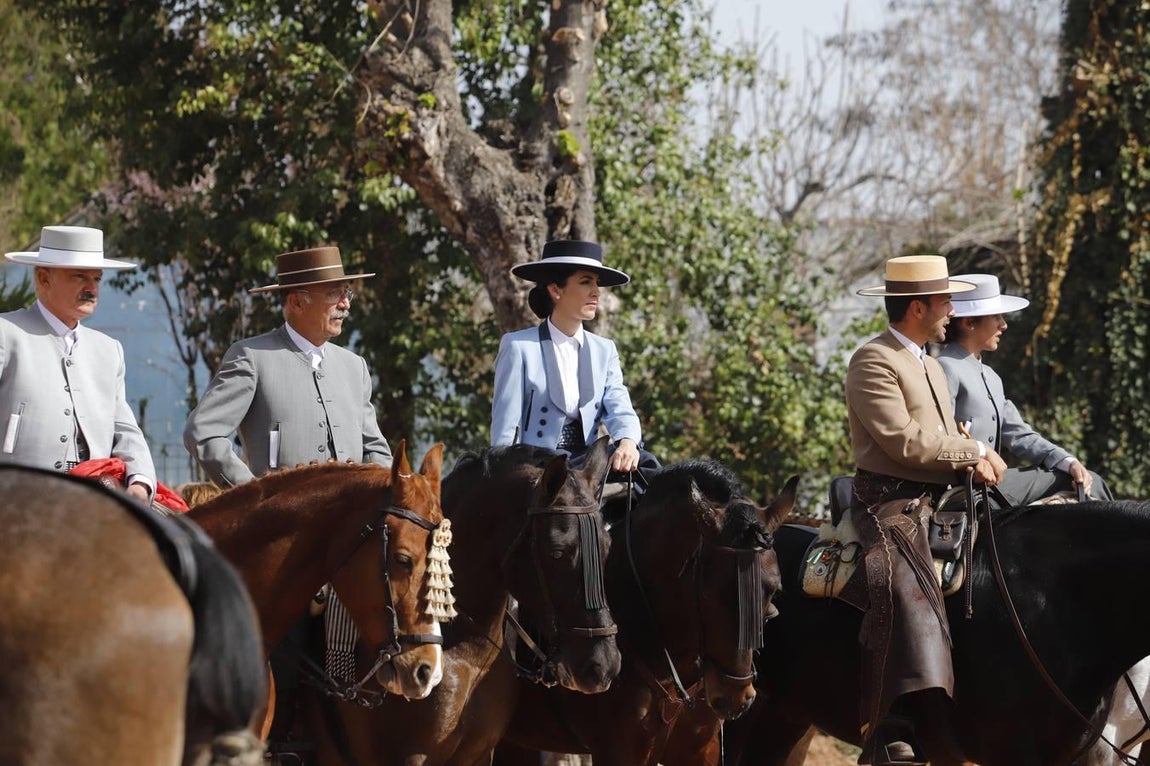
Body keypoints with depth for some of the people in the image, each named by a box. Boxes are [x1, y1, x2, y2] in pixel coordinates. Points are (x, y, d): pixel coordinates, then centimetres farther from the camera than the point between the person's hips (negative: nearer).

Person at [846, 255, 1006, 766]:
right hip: (889, 507, -10)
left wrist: (974, 465, 1)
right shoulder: (874, 363, -6)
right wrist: (976, 451, -7)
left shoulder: (931, 367, 25)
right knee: (907, 596, -29)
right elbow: (904, 440, -17)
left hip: (933, 506, 10)